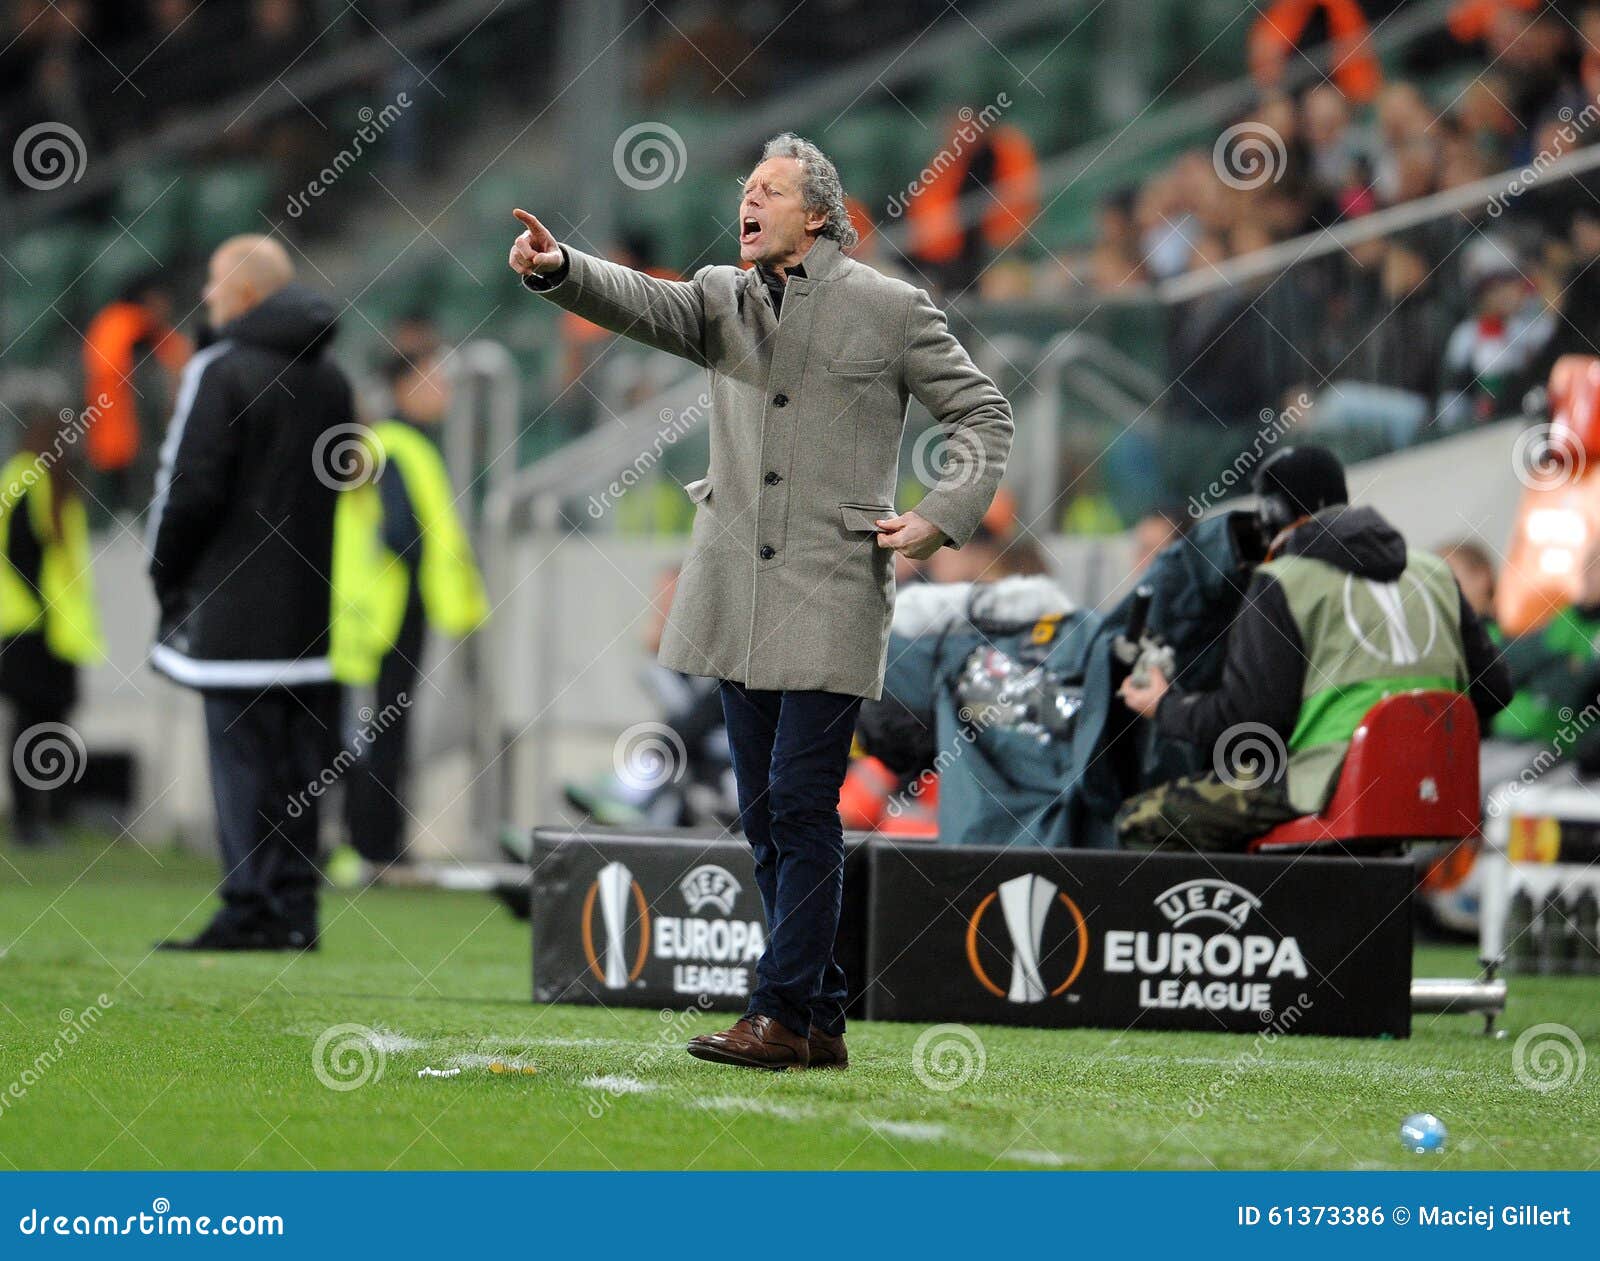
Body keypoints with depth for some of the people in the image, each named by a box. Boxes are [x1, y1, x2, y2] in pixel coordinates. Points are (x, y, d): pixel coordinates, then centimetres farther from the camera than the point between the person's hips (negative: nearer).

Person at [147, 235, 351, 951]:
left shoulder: (221, 373, -9)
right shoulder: (331, 379, 15)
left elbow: (191, 488, -12)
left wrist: (167, 576, 0)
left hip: (234, 609, -7)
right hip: (311, 609, 7)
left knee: (242, 757, -5)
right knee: (299, 763, 8)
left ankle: (251, 911, -7)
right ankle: (295, 911, 9)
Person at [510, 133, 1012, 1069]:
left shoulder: (889, 309, 0)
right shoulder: (724, 301, 11)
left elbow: (984, 412, 5)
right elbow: (641, 302, -8)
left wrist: (943, 516, -7)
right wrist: (558, 269, -27)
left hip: (831, 597, -6)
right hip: (740, 597, 6)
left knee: (802, 807, -10)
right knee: (768, 816, 8)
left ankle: (783, 1014, -7)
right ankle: (822, 1020, 14)